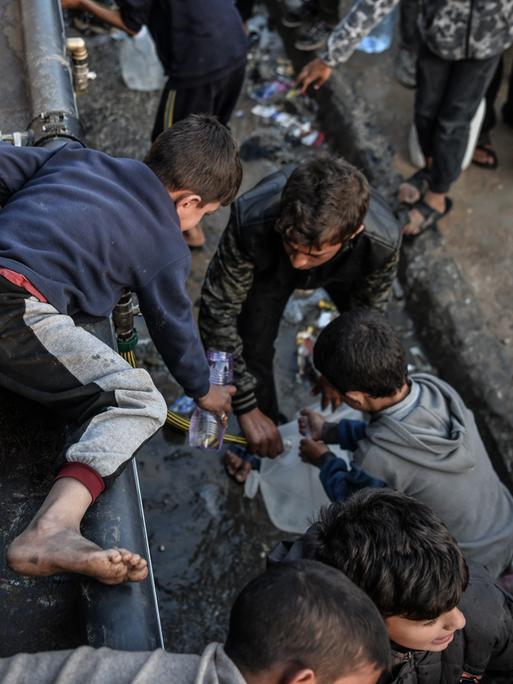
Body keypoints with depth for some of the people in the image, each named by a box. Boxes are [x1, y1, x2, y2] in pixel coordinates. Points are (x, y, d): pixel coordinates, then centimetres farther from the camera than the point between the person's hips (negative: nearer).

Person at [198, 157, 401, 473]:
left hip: (347, 269, 1)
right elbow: (218, 310, -34)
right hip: (270, 264, -1)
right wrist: (247, 408, -31)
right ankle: (264, 445, 19)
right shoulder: (251, 221, -47)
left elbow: (368, 309, -21)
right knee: (253, 350, -10)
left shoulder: (383, 241, -43)